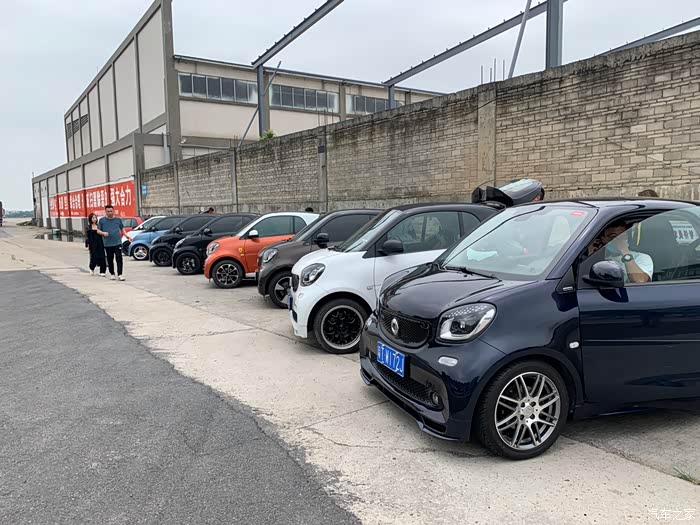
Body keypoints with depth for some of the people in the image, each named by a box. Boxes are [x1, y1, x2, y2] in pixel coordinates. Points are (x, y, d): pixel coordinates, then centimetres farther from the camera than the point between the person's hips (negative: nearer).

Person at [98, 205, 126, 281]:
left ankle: (119, 275, -8)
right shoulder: (102, 220, 5)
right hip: (107, 244, 1)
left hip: (117, 243, -1)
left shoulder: (118, 219, 7)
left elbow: (122, 228, 18)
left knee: (119, 259, -9)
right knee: (110, 260, 8)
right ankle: (112, 274, 22)